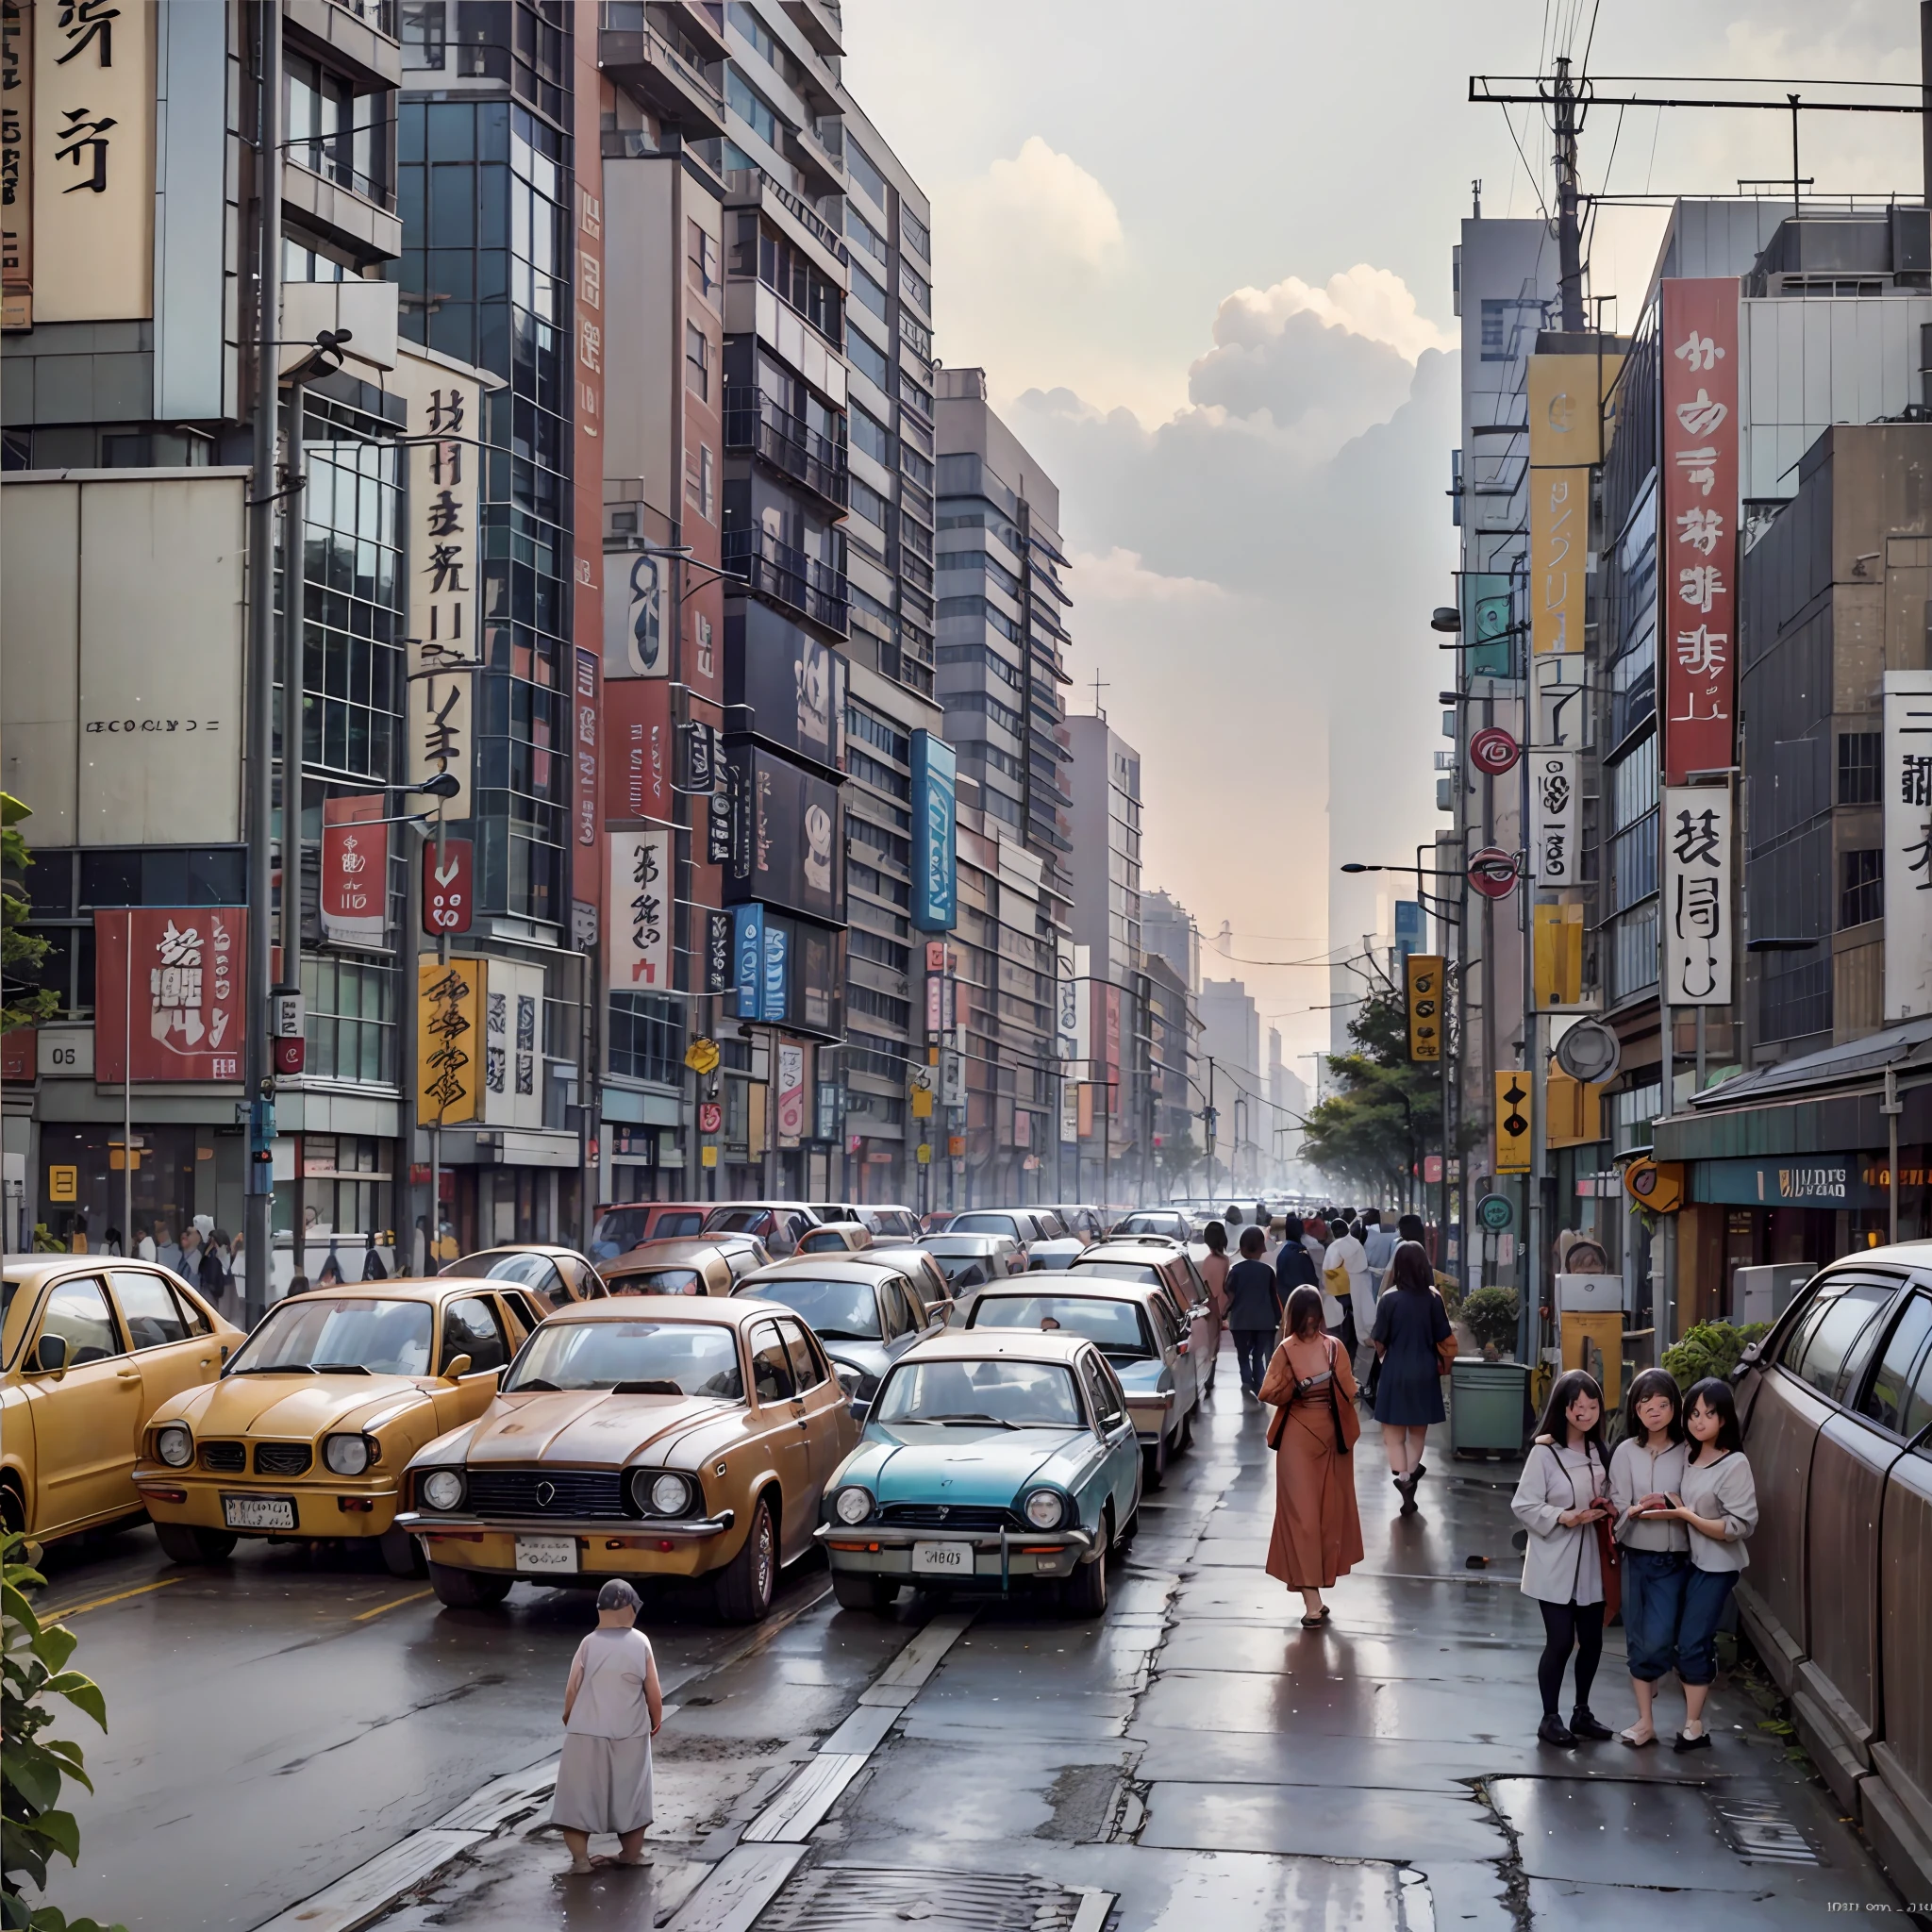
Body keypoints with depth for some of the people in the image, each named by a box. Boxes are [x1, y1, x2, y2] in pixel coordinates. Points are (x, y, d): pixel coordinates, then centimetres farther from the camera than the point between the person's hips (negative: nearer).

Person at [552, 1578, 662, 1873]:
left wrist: (568, 1719, 15)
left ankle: (580, 1858, 3)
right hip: (630, 1735, 1)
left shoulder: (589, 1644, -7)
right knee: (629, 1794, 16)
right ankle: (631, 1855, 26)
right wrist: (656, 1721, 14)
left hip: (586, 1734, -1)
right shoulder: (640, 1642, -6)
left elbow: (572, 1689, -4)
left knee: (579, 1794, 7)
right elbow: (653, 1692, -4)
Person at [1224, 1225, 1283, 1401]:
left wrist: (1224, 1315, 9)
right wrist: (1279, 1318, 11)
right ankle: (1259, 1388, 1)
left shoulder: (1236, 1270, -4)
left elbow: (1230, 1296, -5)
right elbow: (1274, 1296, 3)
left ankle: (1247, 1381, -20)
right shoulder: (1267, 1270, -1)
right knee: (1259, 1355, 11)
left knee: (1243, 1355, 6)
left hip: (1241, 1320, -1)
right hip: (1265, 1320, 1)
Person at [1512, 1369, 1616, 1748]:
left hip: (1589, 1560, 6)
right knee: (1560, 1642, -3)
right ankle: (1550, 1718, 12)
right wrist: (1565, 1517, -25)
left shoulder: (1598, 1452, 6)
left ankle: (1581, 1712, 27)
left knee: (1592, 1640, 10)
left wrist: (1606, 1510, -5)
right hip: (1554, 1563, -6)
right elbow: (1523, 1506, -14)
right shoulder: (1544, 1453, -14)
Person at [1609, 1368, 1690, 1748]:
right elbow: (1617, 1507, -4)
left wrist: (1669, 1506, -23)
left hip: (1674, 1560, -2)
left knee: (1658, 1640, -7)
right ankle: (1645, 1721, 13)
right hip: (1636, 1557, 2)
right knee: (1638, 1641, 6)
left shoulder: (1687, 1453, -6)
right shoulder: (1626, 1452, 1)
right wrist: (1636, 1511, -23)